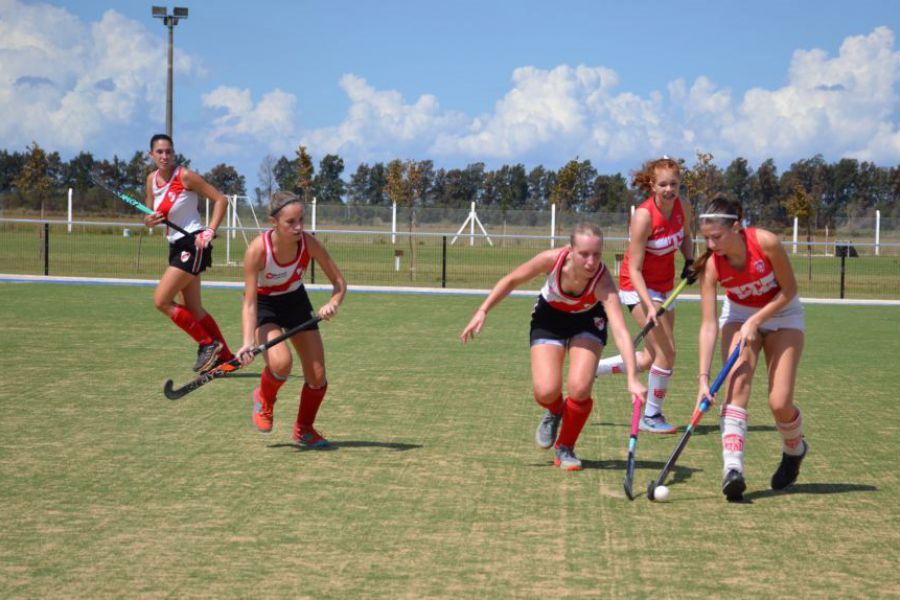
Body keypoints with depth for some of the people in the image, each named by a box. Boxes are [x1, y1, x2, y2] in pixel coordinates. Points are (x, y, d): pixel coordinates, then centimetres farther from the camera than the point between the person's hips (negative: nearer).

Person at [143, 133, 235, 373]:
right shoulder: (152, 179, 8)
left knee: (161, 301, -13)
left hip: (194, 244, -8)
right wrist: (149, 221, -9)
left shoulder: (185, 176, -13)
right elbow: (150, 216, 16)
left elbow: (221, 200, -11)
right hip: (176, 245, 8)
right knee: (192, 309, 11)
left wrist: (210, 231, -20)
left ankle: (208, 344, -3)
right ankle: (224, 356, 21)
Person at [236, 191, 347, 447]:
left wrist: (333, 304, -36)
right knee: (281, 363, -29)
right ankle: (265, 398, 7)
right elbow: (249, 302, -29)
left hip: (296, 301, 3)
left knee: (317, 377, 0)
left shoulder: (309, 244, -24)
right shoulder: (258, 249, -32)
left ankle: (304, 429, 28)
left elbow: (339, 282, -14)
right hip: (264, 305, -3)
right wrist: (248, 342, -41)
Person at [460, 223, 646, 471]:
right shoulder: (552, 259, -32)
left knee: (579, 389, -22)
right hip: (549, 318, 1)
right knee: (546, 392, -18)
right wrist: (482, 311, -13)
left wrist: (632, 379, -59)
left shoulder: (603, 281, -37)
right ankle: (554, 412, 22)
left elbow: (621, 332, -48)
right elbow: (511, 281, -12)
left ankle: (565, 448, 8)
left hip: (588, 322, -1)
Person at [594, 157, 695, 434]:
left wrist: (689, 261, -4)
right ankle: (651, 416, 5)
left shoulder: (682, 207, -8)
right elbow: (634, 269, -25)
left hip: (665, 285, 7)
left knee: (650, 359, 9)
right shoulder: (644, 216, -26)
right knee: (667, 351, -12)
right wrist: (649, 305, -36)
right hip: (639, 287, -7)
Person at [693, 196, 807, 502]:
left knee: (780, 403, -9)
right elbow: (708, 325, -24)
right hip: (739, 315, 2)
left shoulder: (766, 243, -30)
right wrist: (704, 378, -32)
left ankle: (794, 450, 25)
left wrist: (756, 321, -26)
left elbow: (789, 290, -17)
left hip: (781, 313, -2)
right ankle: (733, 469, -29)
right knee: (736, 386, -22)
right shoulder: (711, 265, -23)